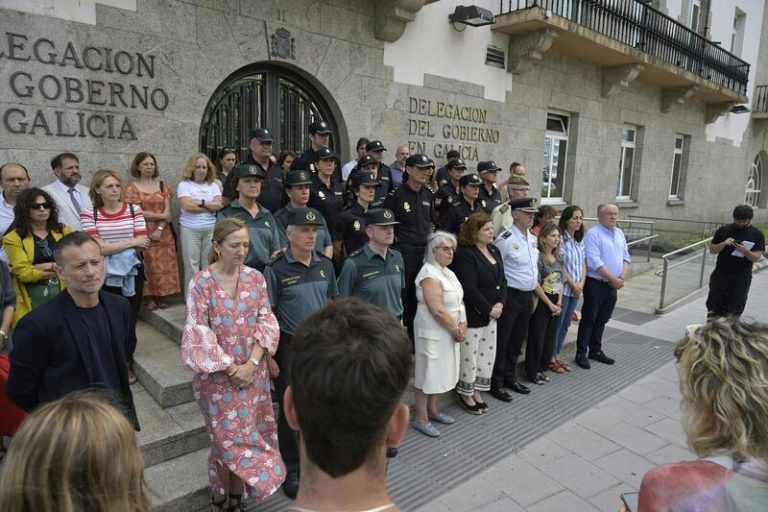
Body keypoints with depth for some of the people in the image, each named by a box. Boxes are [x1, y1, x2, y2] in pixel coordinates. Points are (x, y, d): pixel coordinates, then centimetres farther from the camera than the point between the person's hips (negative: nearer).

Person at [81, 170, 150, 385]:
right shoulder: (89, 214, -5)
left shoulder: (134, 210, -3)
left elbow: (143, 245, -8)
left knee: (129, 320, 11)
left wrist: (110, 247, -12)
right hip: (104, 276, -1)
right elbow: (97, 248, -14)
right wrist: (131, 242, -15)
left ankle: (127, 363, 30)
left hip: (132, 274, 1)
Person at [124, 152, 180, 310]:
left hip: (163, 232, 3)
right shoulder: (132, 188, 0)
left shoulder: (162, 186, 10)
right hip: (144, 232, -3)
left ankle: (160, 296, 12)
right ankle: (149, 297, 9)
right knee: (148, 265, -2)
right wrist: (161, 216, -8)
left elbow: (168, 212, 3)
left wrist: (160, 228, -10)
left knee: (164, 264, 2)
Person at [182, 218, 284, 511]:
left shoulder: (256, 278, -2)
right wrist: (230, 368, -13)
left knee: (245, 437, 12)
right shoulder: (201, 283, -11)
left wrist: (252, 363, -12)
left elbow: (266, 323, -2)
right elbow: (199, 333, -12)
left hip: (253, 372, 3)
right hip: (217, 376, -3)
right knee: (228, 439, 7)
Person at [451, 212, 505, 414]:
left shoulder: (494, 250, 8)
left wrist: (500, 304, -5)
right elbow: (469, 289, -22)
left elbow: (502, 280, 10)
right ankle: (465, 393, 23)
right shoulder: (465, 254, -18)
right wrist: (489, 308, -16)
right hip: (472, 315, -8)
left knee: (487, 353, 15)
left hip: (491, 313, 8)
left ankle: (476, 390, 30)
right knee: (470, 355, 4)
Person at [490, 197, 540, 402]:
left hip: (527, 296, 8)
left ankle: (510, 378, 32)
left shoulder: (533, 239, 10)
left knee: (518, 340, 17)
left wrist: (534, 294, 18)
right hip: (510, 296, -8)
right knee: (501, 341, 2)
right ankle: (496, 383, 15)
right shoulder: (505, 239, -16)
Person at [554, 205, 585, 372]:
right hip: (563, 288, -7)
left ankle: (557, 355, 23)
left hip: (576, 289, 7)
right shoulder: (561, 239, -13)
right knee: (557, 323, 1)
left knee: (566, 324, 13)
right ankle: (551, 357, 13)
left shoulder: (580, 240, 10)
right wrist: (573, 284, -11)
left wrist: (581, 283, -3)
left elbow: (583, 264, 11)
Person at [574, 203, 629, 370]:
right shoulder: (593, 234, -14)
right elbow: (594, 262, -20)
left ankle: (596, 350, 28)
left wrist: (622, 277, -4)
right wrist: (613, 279, -17)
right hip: (596, 284, -7)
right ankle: (581, 353, 11)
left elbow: (625, 257, 12)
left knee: (602, 319, 16)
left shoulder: (620, 234, 11)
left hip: (613, 285, 7)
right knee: (589, 319, 1)